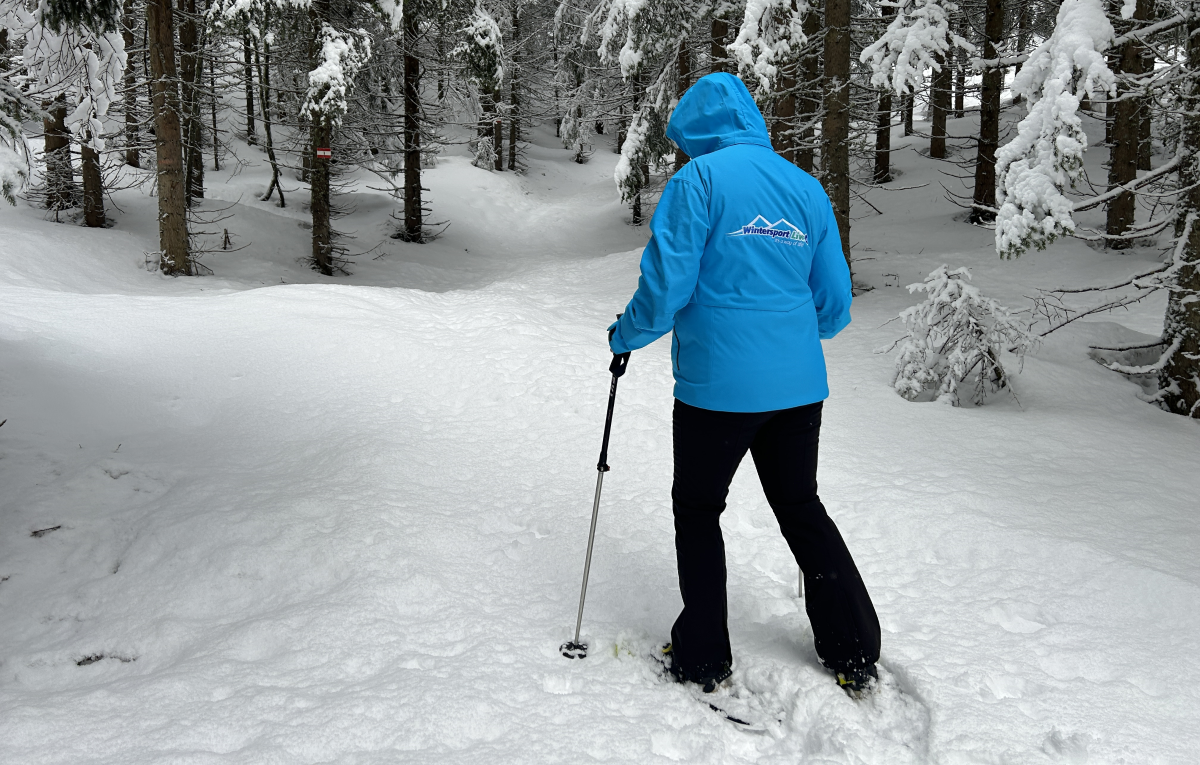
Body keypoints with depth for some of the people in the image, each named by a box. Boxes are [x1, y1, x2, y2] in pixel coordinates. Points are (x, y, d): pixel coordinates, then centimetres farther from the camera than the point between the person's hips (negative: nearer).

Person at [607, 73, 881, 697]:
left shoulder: (699, 179, -7)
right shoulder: (807, 187, 9)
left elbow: (667, 282, -14)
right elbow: (835, 305, 11)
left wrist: (625, 336, 3)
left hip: (717, 383, -5)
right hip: (800, 383, 5)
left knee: (697, 510, 13)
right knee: (802, 507, 20)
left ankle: (702, 662, 20)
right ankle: (855, 656, 25)